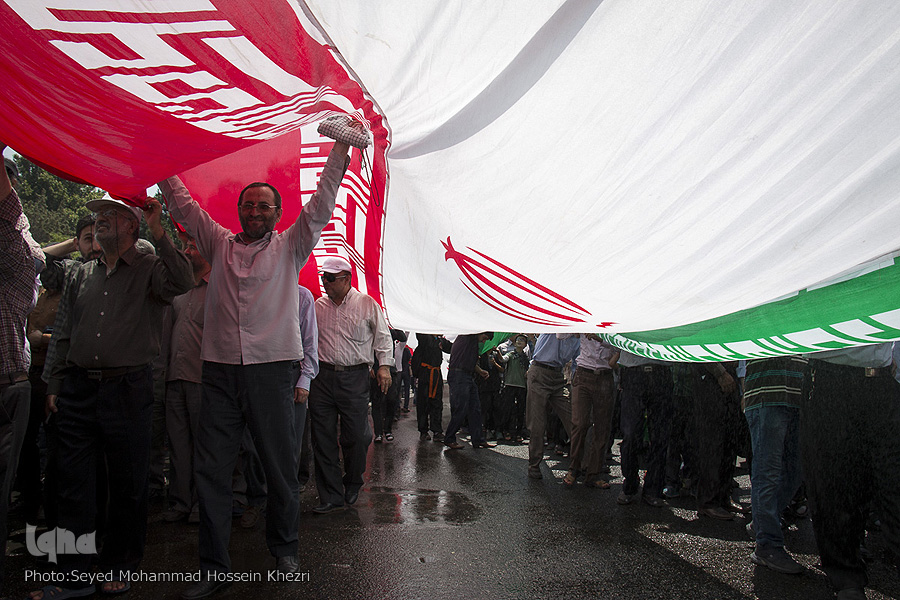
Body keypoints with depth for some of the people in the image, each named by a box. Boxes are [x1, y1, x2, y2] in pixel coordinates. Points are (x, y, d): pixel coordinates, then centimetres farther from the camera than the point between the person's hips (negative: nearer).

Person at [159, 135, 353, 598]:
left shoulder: (289, 247, 9)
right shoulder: (219, 244, 15)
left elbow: (320, 206, 3)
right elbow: (183, 204, 18)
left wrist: (340, 149, -1)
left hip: (272, 369, -2)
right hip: (219, 370, 2)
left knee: (281, 466, 6)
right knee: (211, 470, 2)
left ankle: (283, 549, 26)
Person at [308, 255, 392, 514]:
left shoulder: (367, 304, 3)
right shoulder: (318, 306, 12)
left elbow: (382, 337, 8)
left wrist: (384, 366, -1)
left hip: (355, 378, -3)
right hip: (322, 377, 3)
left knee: (356, 436, -1)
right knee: (323, 438, 0)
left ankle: (352, 486, 24)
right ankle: (331, 497, 8)